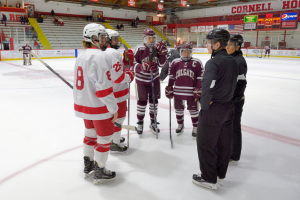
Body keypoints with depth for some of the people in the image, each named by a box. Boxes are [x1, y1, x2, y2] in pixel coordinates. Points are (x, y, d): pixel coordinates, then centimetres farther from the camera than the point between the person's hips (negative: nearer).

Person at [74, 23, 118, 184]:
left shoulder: (81, 56, 8)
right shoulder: (99, 56, -21)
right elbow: (104, 87, -24)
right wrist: (113, 109, -17)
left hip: (83, 104, 9)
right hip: (98, 107, -9)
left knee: (90, 133, 23)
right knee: (104, 137, 7)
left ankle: (88, 166, 39)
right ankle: (100, 172, 22)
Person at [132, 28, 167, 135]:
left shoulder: (157, 48, -3)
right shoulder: (139, 49, -15)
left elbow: (162, 64, -2)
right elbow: (133, 64, -15)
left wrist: (162, 53, -17)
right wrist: (142, 66, -32)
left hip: (154, 78, 4)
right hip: (141, 79, -3)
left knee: (154, 100, 11)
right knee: (142, 101, 7)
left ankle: (153, 122, 27)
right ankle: (140, 123, 26)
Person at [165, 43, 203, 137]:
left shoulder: (197, 63, -4)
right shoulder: (175, 62, 2)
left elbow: (200, 77, -3)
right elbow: (171, 77, 8)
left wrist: (198, 90, -7)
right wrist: (169, 88, 7)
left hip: (191, 92, -2)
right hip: (178, 91, 3)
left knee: (193, 110, 9)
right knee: (178, 109, 17)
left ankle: (195, 127, 26)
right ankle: (180, 125, 38)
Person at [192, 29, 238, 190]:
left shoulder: (213, 63, -20)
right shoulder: (233, 62, 6)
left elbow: (207, 87, -29)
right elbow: (233, 85, 10)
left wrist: (204, 105, -16)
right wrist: (226, 99, 9)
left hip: (212, 110, -8)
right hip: (228, 107, 8)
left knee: (205, 144, 7)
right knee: (223, 143, 17)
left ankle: (209, 179, 20)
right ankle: (220, 175, 34)